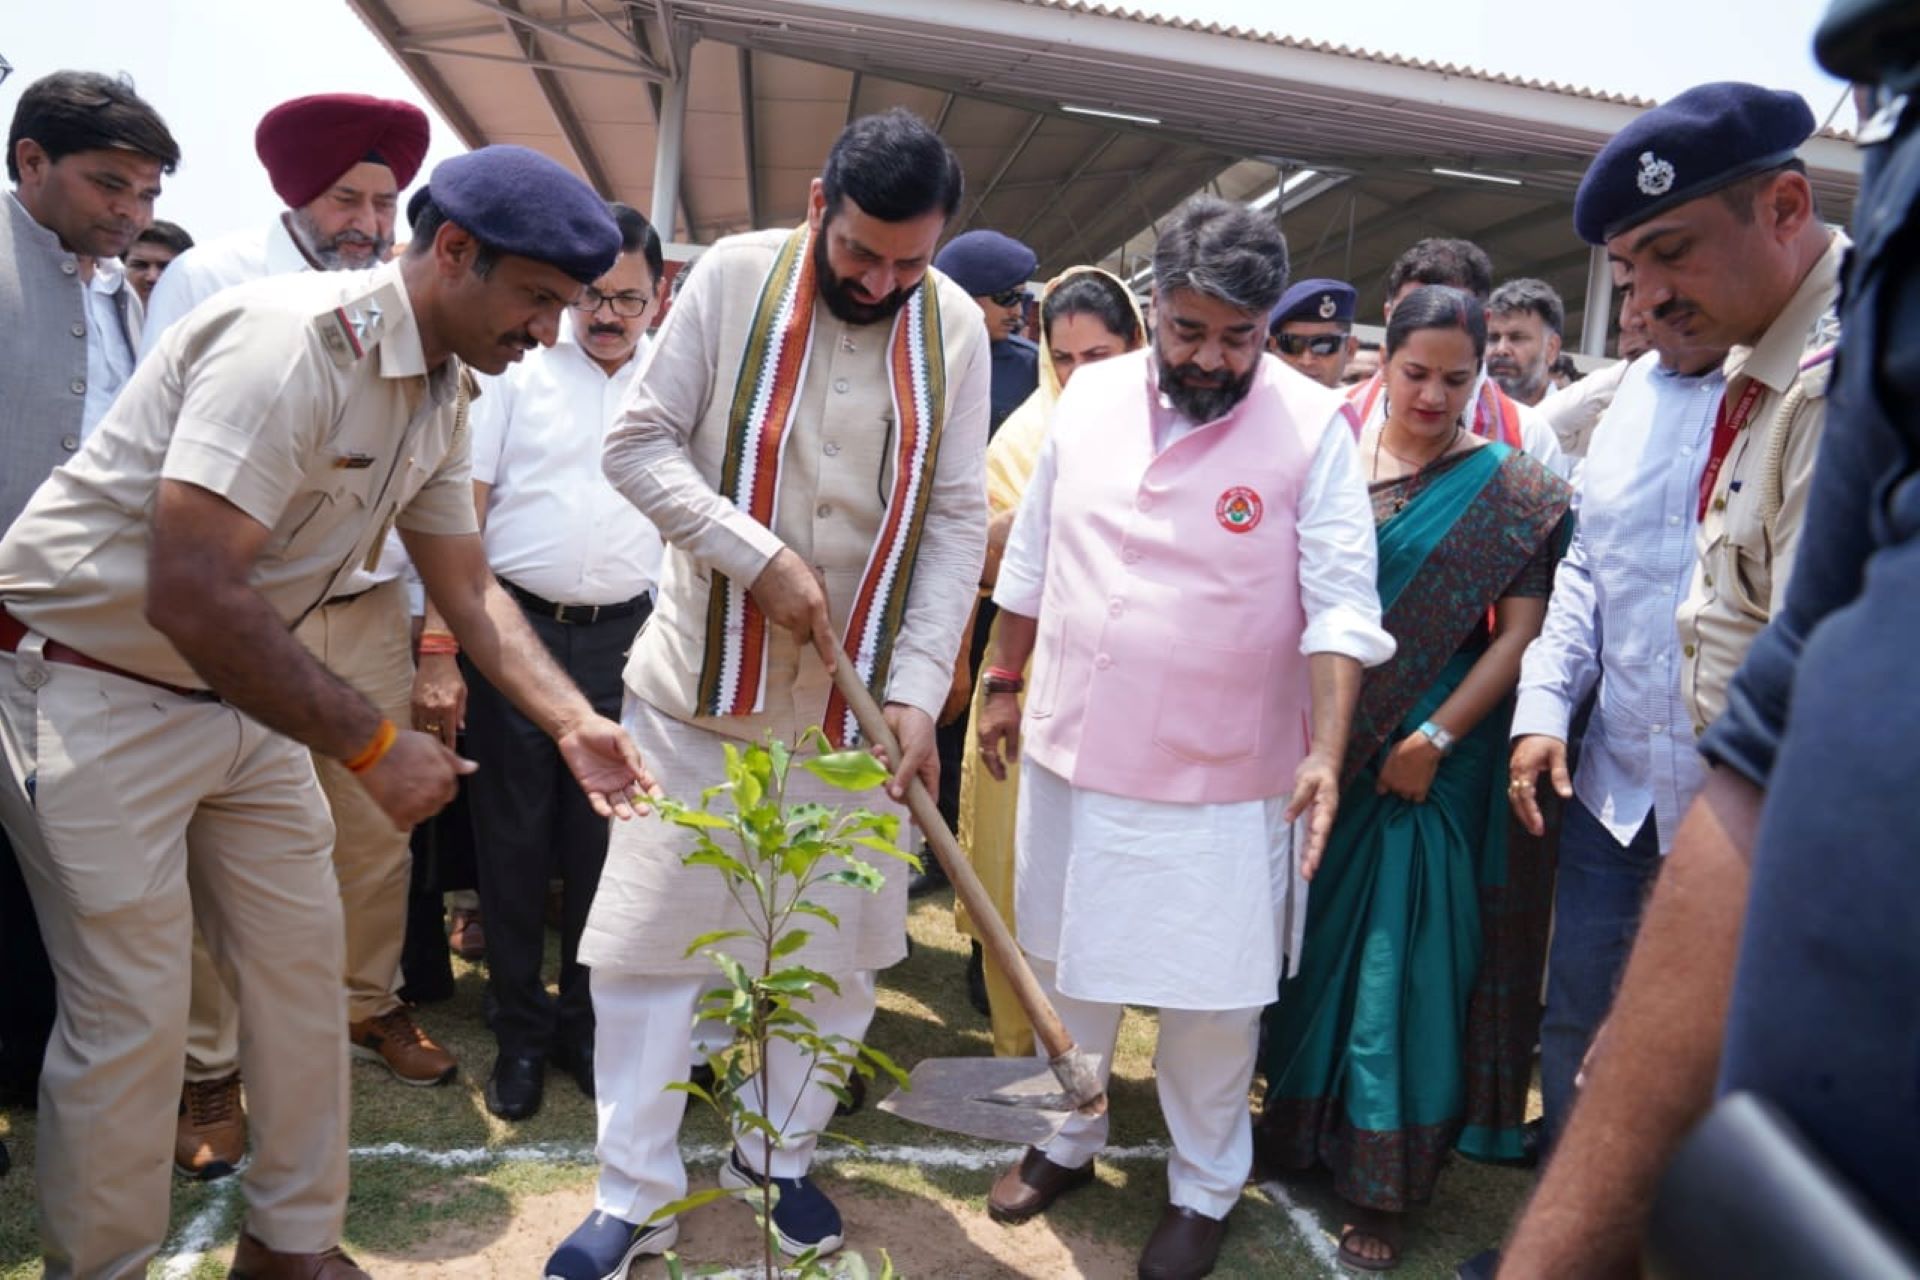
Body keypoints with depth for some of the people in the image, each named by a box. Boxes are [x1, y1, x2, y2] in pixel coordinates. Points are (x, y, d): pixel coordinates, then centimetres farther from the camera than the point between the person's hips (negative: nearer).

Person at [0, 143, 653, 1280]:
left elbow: (469, 587, 9)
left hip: (240, 694, 9)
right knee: (131, 1014, -2)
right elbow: (190, 594, -33)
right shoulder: (292, 341, -27)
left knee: (304, 961, 10)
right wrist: (374, 747, -25)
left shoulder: (441, 397, 2)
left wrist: (575, 721, -3)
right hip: (93, 687, -8)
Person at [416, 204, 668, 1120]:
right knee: (513, 839, 6)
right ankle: (519, 1033, 23)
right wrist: (438, 647, -9)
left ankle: (586, 1024, 27)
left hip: (626, 639, 2)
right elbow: (461, 509, -2)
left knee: (603, 841, 9)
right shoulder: (517, 366, 1)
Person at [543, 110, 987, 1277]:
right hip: (703, 685, -1)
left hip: (857, 698, 2)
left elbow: (957, 524, -3)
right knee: (649, 941, 4)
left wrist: (918, 689, -13)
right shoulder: (734, 277, -5)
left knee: (842, 949, 10)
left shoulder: (956, 329, -2)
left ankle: (779, 1158, 32)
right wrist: (761, 560, -18)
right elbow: (642, 444, -7)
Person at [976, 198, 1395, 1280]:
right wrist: (1006, 684, 13)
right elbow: (1034, 557, 10)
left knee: (1212, 996, 8)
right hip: (1073, 749, 4)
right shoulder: (1090, 397, 1)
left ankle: (1206, 1187, 33)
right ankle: (1067, 1139, 42)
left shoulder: (1314, 426, -11)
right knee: (1065, 962, 19)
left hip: (1221, 777, -4)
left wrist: (1326, 749, -21)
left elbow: (1340, 602, -13)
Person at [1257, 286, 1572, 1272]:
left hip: (1430, 755, -3)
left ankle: (1380, 1181, 17)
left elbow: (1519, 633, -6)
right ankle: (1297, 1118, 34)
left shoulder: (1509, 489, -3)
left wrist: (1436, 738, -12)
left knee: (1398, 955, 2)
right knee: (1314, 931, 13)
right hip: (1324, 738, 3)